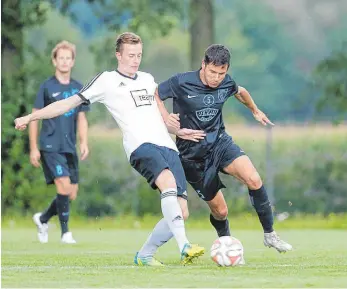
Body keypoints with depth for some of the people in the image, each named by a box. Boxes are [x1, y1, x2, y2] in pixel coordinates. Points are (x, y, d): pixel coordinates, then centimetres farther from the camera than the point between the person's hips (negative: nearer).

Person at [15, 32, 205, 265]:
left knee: (181, 212, -6)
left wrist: (178, 130, 19)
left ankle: (144, 255, 11)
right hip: (141, 147, -6)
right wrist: (30, 118, 7)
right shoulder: (107, 80, 9)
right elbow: (70, 103, 10)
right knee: (169, 182, -36)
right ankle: (184, 247, -44)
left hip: (168, 147, 6)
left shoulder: (148, 79, 24)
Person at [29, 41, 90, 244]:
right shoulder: (47, 87, -1)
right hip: (50, 146, -5)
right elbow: (34, 118, 1)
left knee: (72, 194, 4)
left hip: (70, 148, 5)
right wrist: (33, 148, -4)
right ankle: (65, 232, -7)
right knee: (64, 187, -18)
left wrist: (84, 142, 0)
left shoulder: (78, 88, 11)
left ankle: (43, 219, 27)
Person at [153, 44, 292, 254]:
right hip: (192, 153, -3)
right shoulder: (182, 83, -17)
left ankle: (270, 234, -9)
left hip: (220, 142, 3)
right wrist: (165, 116, -20)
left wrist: (256, 111, 36)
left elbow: (240, 91, 21)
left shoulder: (227, 83, -4)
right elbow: (153, 95, -3)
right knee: (220, 211, -1)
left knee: (253, 179, -24)